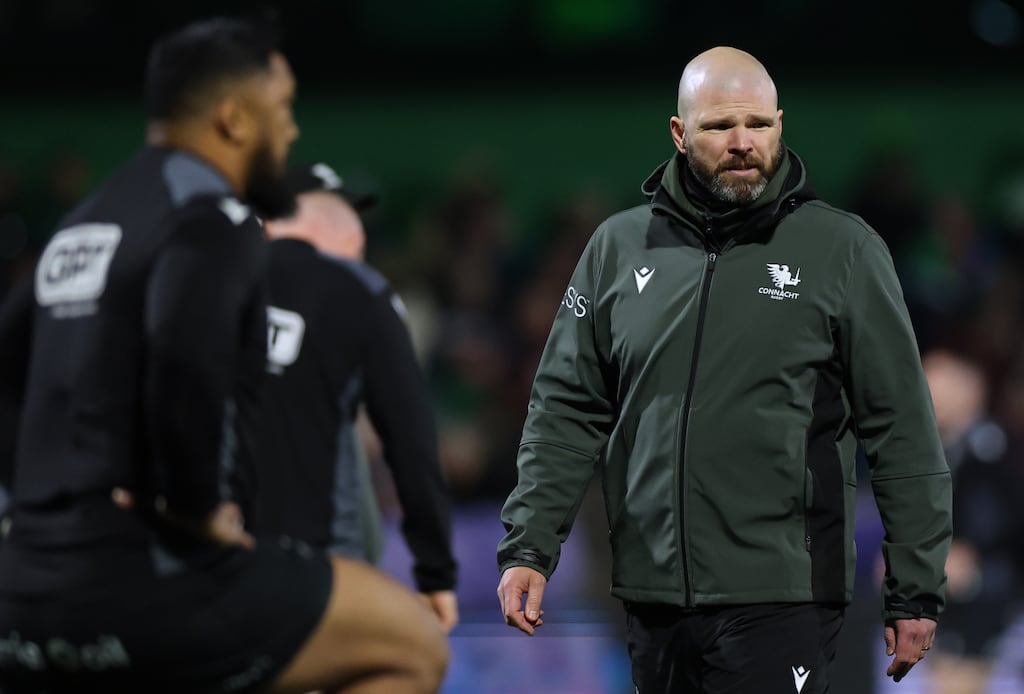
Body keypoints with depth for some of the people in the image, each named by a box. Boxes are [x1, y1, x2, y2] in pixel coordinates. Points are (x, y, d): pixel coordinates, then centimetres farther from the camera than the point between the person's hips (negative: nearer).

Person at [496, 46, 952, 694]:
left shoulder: (842, 248, 1)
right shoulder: (619, 246, 10)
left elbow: (904, 434, 2)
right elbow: (567, 412, 14)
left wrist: (916, 592, 0)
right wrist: (528, 547, 3)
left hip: (783, 598, -4)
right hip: (653, 595, 4)